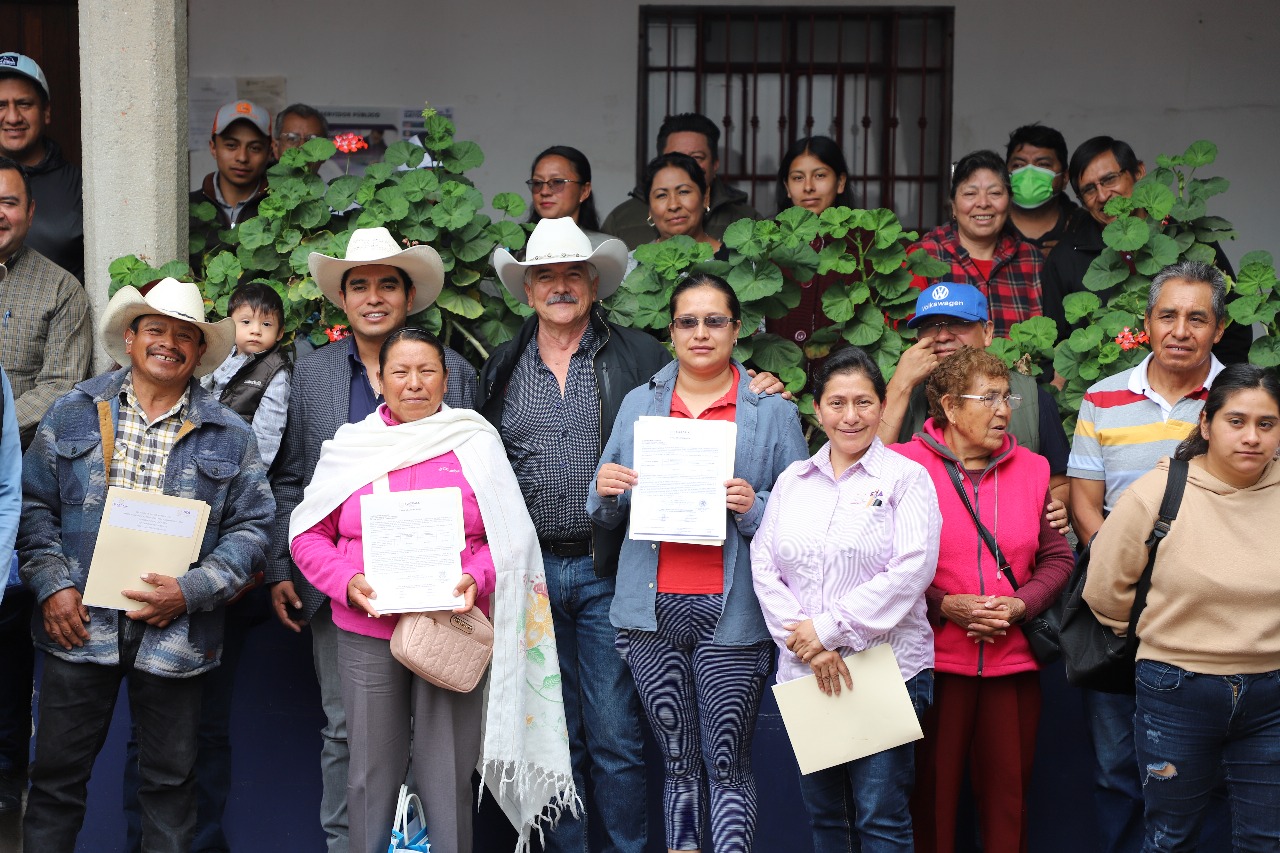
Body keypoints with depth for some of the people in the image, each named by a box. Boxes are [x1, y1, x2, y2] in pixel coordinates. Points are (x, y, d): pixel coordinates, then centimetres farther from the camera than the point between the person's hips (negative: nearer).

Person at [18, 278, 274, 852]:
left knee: (170, 779, 10)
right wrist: (51, 584, -7)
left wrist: (191, 590, -11)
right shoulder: (75, 413, 6)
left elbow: (251, 526, 1)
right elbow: (34, 503, 6)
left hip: (176, 633, 0)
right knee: (57, 773, 7)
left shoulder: (229, 435, 5)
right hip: (79, 624, 0)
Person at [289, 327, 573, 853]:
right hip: (367, 634, 1)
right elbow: (309, 535, 7)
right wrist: (348, 583, -10)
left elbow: (508, 534, 3)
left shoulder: (475, 444, 4)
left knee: (448, 776, 2)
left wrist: (476, 579, -15)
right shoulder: (350, 446, 7)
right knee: (373, 772, 9)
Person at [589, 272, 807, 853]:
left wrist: (755, 506, -15)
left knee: (728, 764, -3)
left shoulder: (773, 413, 5)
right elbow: (608, 516, 17)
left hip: (730, 612, -2)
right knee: (678, 762, 7)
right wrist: (605, 490, -5)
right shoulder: (639, 404, 13)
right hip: (653, 609, 2)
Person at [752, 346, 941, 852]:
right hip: (804, 672, 4)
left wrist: (830, 628, -14)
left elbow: (911, 570, -11)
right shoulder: (792, 480, 13)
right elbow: (764, 567, 6)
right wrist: (804, 643, -8)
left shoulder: (905, 478, 0)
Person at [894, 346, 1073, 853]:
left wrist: (1020, 605, -5)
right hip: (933, 660, -3)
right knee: (933, 793, 2)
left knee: (1007, 793, 6)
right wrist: (945, 606, -13)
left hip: (1014, 661, 3)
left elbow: (1057, 558, 12)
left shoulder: (1032, 469, 11)